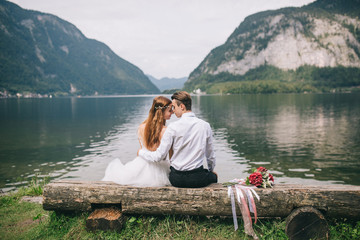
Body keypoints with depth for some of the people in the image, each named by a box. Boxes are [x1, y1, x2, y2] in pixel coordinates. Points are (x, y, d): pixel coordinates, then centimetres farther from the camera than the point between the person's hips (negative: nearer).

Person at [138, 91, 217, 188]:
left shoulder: (173, 128, -13)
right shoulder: (205, 126, -5)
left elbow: (158, 157, -9)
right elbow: (210, 155, 6)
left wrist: (141, 152, 10)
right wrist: (211, 170, 26)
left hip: (177, 180, 0)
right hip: (198, 180, 1)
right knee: (214, 176, 31)